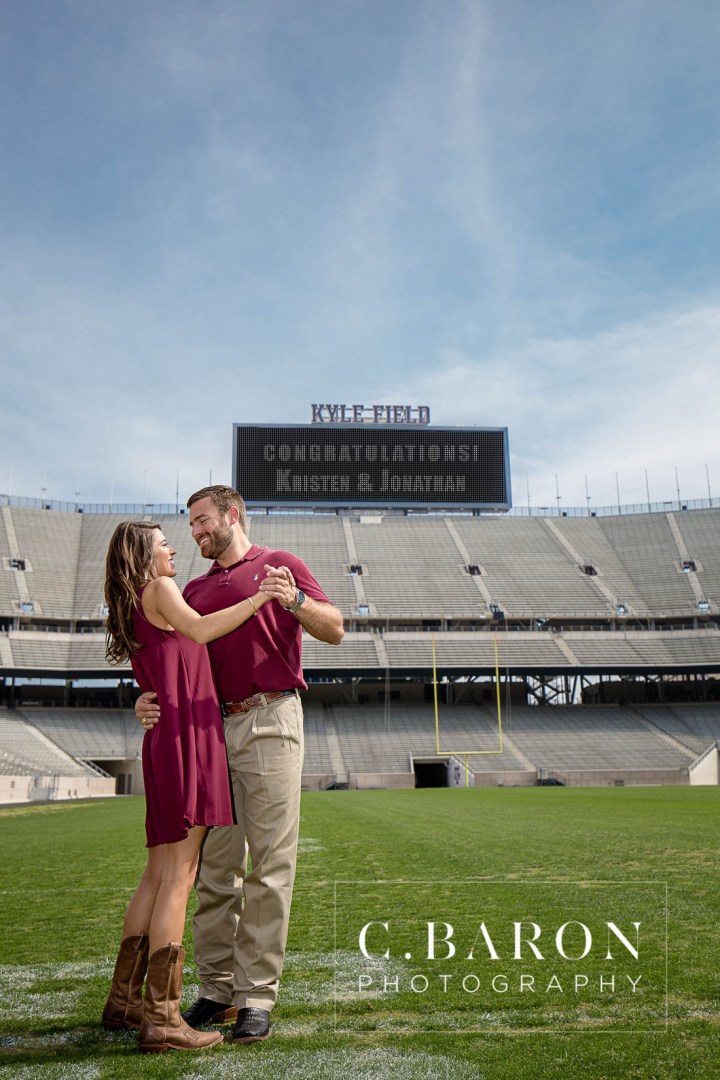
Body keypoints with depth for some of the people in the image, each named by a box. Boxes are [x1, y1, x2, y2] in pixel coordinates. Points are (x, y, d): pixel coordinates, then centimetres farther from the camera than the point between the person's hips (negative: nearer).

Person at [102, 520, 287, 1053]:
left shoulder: (135, 612, 24)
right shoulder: (158, 589, -2)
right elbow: (199, 631, -20)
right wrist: (260, 597, -17)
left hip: (164, 743, 9)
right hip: (187, 735, -9)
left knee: (158, 875, 13)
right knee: (179, 874, -11)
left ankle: (123, 999, 18)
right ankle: (161, 1015, -11)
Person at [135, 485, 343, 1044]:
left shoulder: (280, 565, 9)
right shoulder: (195, 590, 23)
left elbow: (334, 630, 2)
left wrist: (294, 600, -17)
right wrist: (151, 699, -4)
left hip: (269, 723, -5)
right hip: (211, 727, 5)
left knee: (269, 864, -5)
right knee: (214, 864, 6)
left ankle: (257, 995, -1)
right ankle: (216, 988, 14)